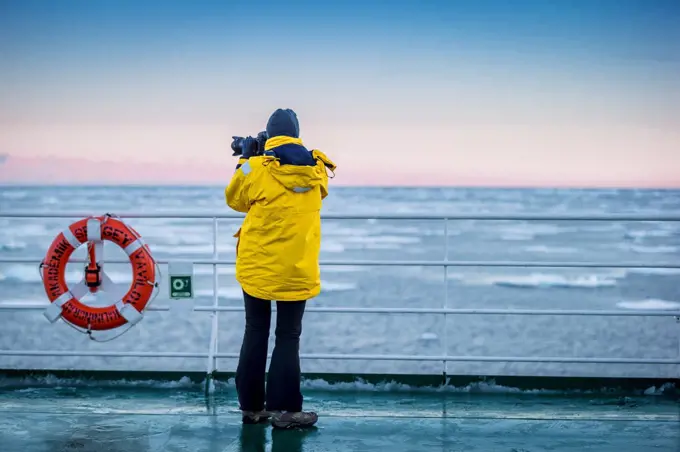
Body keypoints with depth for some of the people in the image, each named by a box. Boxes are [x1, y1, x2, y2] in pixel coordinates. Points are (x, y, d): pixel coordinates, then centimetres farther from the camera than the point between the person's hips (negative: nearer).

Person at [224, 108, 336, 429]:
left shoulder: (255, 168, -9)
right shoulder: (317, 169, -1)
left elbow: (235, 200, 8)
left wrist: (245, 160, 18)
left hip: (258, 267, 0)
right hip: (297, 269, 1)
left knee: (255, 335, 11)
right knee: (288, 337, 6)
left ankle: (252, 406, 16)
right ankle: (283, 408, 0)